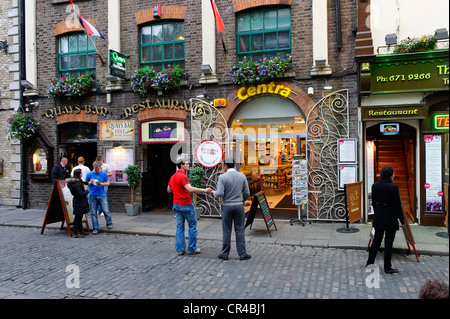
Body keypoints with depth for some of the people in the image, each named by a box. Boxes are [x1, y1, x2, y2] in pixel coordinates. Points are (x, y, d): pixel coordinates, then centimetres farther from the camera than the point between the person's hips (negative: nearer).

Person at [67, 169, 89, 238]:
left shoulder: (78, 181, 9)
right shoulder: (76, 183, -21)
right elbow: (80, 194, -23)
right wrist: (87, 191, -7)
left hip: (78, 201, 10)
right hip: (79, 203, -10)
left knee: (79, 217, 17)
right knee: (78, 217, -1)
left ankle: (80, 232, 27)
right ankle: (76, 233, 8)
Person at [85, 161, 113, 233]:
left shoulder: (104, 174, 2)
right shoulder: (89, 174, 3)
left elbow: (108, 183, 6)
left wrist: (102, 184, -13)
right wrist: (90, 182, -10)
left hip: (102, 195, -1)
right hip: (92, 196, 1)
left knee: (106, 211, -3)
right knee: (93, 213, 4)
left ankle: (109, 224, 19)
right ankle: (96, 228, 13)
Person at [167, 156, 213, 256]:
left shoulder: (173, 177, 9)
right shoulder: (183, 176, -18)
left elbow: (168, 190, 20)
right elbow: (190, 189, -32)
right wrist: (204, 190, -33)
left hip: (176, 205, 8)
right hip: (186, 205, -8)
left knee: (179, 227, 11)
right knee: (192, 225, 6)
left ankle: (180, 249, 13)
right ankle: (192, 248, 10)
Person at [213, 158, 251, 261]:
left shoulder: (223, 177, -11)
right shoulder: (242, 176, 1)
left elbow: (220, 194, -16)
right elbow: (247, 193, 3)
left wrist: (214, 193, 5)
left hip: (227, 206, -2)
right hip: (239, 206, 2)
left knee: (226, 231, 7)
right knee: (240, 230, 9)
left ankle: (225, 254, 17)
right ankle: (242, 254, 12)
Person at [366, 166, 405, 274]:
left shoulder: (375, 186, 0)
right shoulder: (393, 187, -16)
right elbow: (397, 205, -13)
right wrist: (401, 220, -5)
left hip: (378, 217, 5)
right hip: (390, 218, -5)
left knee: (376, 240, 17)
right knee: (388, 243, 4)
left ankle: (370, 262, 26)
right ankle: (387, 268, 13)